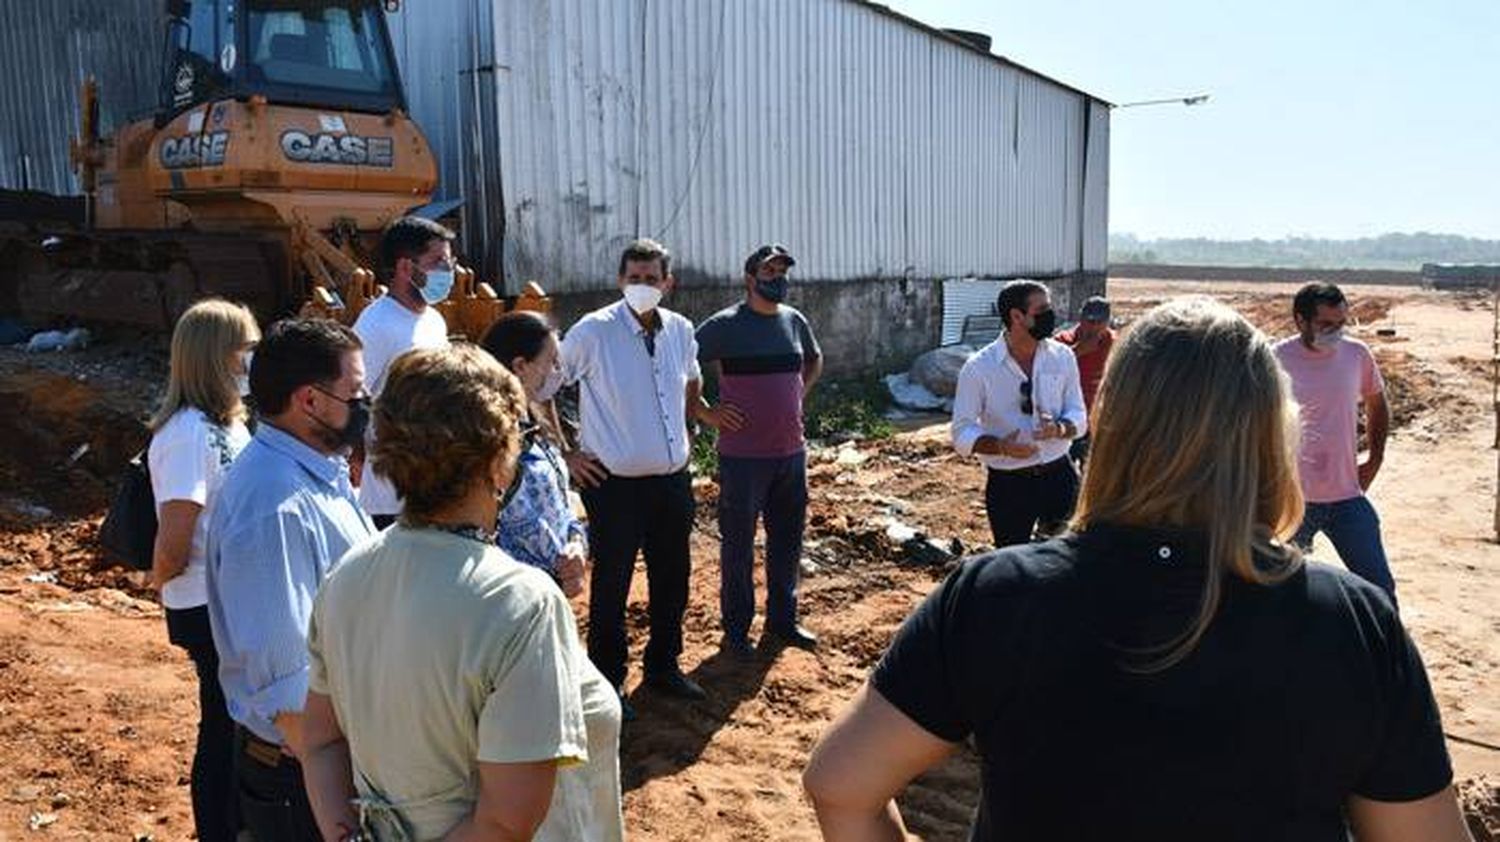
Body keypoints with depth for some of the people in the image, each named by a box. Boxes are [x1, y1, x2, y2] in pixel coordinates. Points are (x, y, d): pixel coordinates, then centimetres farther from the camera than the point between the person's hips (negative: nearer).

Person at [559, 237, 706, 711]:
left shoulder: (680, 330, 3)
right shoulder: (594, 331, -13)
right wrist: (567, 454, -9)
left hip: (673, 480, 6)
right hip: (615, 484, -5)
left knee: (672, 582, 17)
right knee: (611, 589, 6)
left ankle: (663, 667, 37)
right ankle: (607, 683, 24)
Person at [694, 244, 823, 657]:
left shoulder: (795, 321, 7)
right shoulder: (724, 325, -11)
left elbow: (814, 359, 27)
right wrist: (705, 413, -11)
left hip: (791, 452, 6)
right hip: (743, 456, -6)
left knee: (788, 540, 15)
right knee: (738, 544, 6)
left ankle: (782, 620, 31)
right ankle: (736, 629, 20)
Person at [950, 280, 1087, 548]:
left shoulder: (1062, 357, -1)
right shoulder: (978, 368, -11)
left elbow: (1079, 416, 3)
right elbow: (962, 433, -9)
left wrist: (1059, 428, -20)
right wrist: (1000, 446, -28)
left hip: (1058, 474, 3)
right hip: (1008, 483, -3)